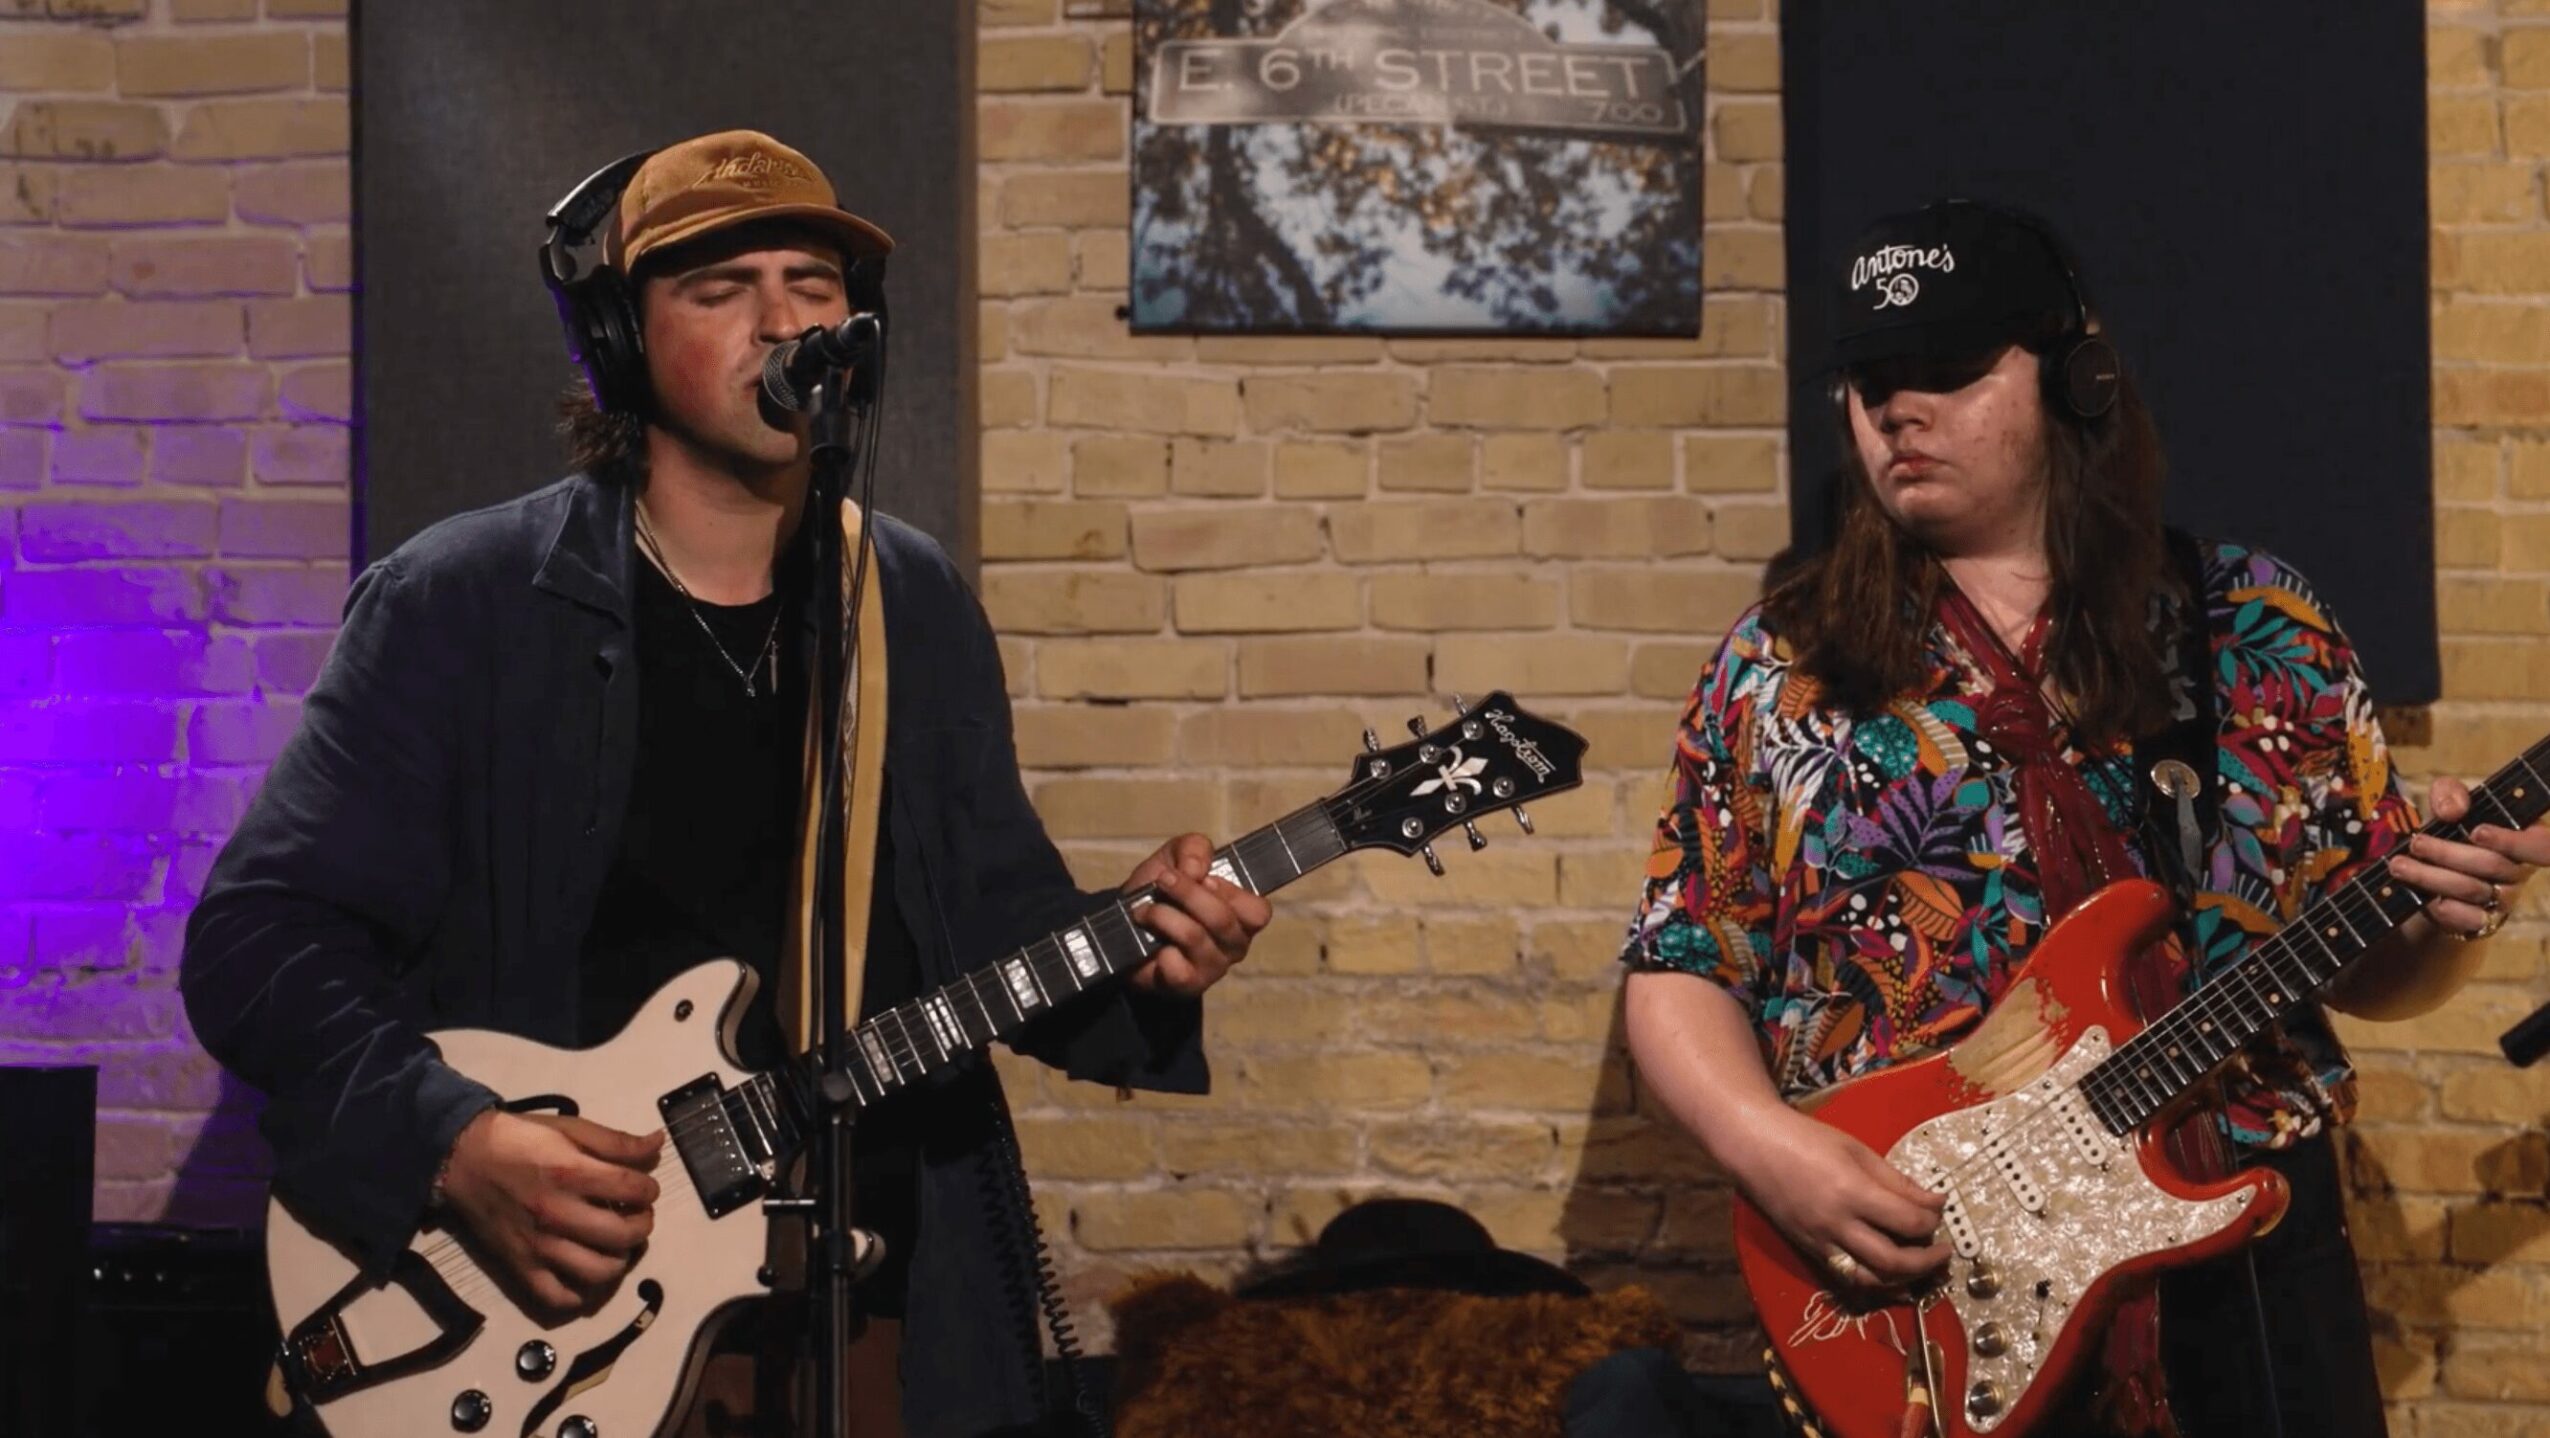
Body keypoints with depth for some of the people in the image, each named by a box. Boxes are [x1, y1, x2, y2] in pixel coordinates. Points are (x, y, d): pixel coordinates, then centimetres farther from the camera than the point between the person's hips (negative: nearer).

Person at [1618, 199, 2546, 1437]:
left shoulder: (2256, 626, 5)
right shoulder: (1784, 658, 4)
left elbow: (2364, 961, 8)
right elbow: (1678, 965, 3)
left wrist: (2448, 920, -14)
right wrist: (1770, 1149, -14)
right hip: (1904, 1281, 0)